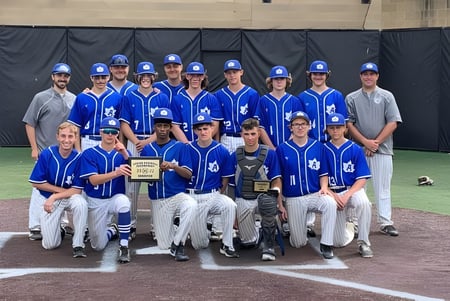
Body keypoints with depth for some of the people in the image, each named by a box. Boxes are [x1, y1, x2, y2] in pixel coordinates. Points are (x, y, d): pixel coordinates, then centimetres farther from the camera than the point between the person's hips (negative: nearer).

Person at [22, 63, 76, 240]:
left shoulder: (73, 99, 8)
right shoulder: (41, 98, -3)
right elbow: (30, 123, -3)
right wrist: (34, 148, -8)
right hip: (45, 152, -4)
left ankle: (62, 222, 20)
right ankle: (35, 227, -4)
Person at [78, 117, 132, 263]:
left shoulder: (122, 153, 0)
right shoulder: (89, 154, -7)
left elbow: (133, 174, -14)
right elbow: (93, 179, -20)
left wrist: (125, 154, -30)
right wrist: (116, 173, -36)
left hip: (116, 197, 0)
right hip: (96, 202, 0)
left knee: (123, 201, -38)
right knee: (98, 246, 2)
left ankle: (124, 247, -27)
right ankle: (111, 230, 38)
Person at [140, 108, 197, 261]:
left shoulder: (180, 147, 1)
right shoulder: (147, 149, 9)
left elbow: (188, 174, -7)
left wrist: (173, 166, -25)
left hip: (178, 195, -2)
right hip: (158, 201, 2)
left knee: (191, 205, -39)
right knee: (164, 245, 0)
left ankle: (178, 244, -21)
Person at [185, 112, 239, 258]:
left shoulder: (222, 151, 0)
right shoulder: (188, 150, -1)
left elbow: (225, 179, 6)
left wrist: (219, 195, -2)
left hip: (214, 195, 1)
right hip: (193, 196, 0)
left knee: (230, 205, -35)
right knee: (200, 245, -2)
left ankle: (226, 245, -20)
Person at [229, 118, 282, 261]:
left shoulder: (270, 154, 0)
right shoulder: (235, 156, 5)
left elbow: (276, 180, 0)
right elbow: (231, 184, 9)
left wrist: (275, 191, -24)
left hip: (263, 196, -2)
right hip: (242, 200, 2)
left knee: (268, 202, -40)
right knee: (248, 241, -7)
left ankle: (268, 246, -24)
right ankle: (257, 232, 34)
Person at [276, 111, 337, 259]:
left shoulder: (318, 146, 4)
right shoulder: (282, 149, 0)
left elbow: (323, 174, 9)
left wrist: (324, 187, -12)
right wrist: (280, 205, -2)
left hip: (315, 195, 1)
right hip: (293, 199, -1)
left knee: (330, 203, -35)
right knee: (298, 243, -1)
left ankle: (326, 245, -24)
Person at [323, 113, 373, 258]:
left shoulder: (355, 149, -2)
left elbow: (362, 179, -5)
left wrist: (347, 195, -20)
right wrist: (333, 196, -14)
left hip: (353, 190, -1)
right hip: (332, 193, 1)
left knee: (363, 203, -39)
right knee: (339, 242, -4)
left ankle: (363, 243, -21)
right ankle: (348, 223, 33)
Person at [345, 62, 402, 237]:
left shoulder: (387, 96, 5)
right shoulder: (351, 98, 7)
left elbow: (393, 123, -2)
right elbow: (348, 124, 0)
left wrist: (376, 142, -10)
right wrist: (365, 142, -11)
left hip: (382, 150, -1)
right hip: (358, 149, 1)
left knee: (383, 187, 0)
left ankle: (385, 223, 4)